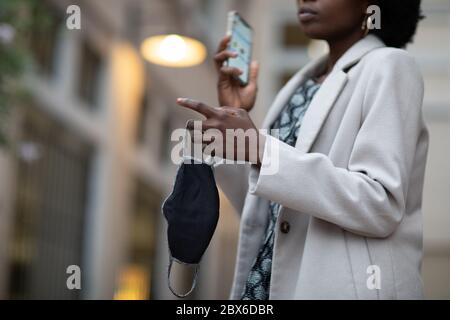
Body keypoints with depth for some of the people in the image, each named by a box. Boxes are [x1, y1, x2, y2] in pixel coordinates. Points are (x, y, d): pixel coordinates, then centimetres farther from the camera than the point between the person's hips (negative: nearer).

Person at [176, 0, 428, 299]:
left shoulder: (388, 68, -6)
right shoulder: (304, 83, 13)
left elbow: (382, 207, -18)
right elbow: (264, 216, 12)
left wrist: (261, 148, -22)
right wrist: (233, 116, 4)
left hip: (343, 286, -6)